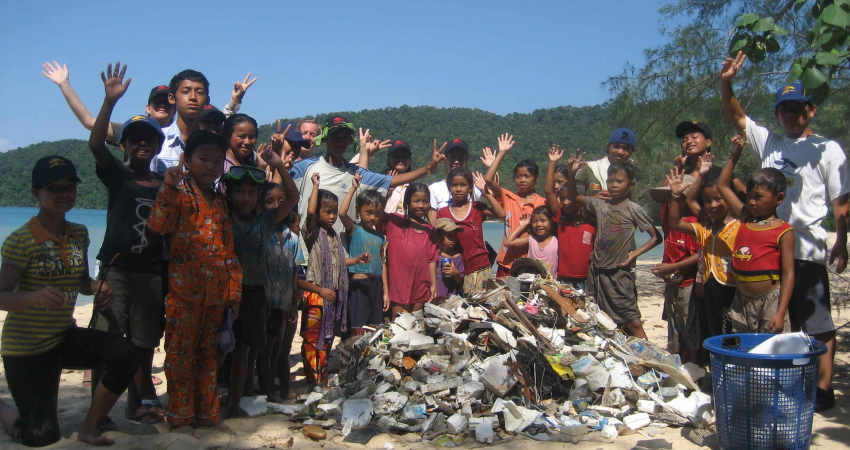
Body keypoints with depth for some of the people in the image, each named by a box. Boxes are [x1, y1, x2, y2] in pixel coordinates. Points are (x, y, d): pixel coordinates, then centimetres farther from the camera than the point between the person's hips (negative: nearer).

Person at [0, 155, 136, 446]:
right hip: (26, 347, -5)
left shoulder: (80, 234, 2)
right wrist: (35, 296, -39)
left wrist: (97, 288, -10)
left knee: (125, 354, -22)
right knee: (42, 437, -1)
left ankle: (88, 430, 0)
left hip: (64, 337, 5)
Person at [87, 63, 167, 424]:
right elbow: (95, 143, -15)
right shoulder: (117, 175, 2)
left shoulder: (166, 185, 11)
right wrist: (111, 100, -23)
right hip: (116, 269, -3)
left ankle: (138, 404, 24)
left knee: (144, 345, 11)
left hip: (152, 274, 3)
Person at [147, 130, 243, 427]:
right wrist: (168, 188, -30)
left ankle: (207, 412, 21)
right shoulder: (179, 194, -2)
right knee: (180, 353, 2)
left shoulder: (220, 202, 14)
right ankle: (180, 414, 14)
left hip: (216, 294, 5)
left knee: (209, 353, 11)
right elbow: (157, 225, -21)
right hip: (184, 292, -5)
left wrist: (234, 293, 12)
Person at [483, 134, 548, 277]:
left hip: (530, 263, -2)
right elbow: (488, 179, -5)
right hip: (507, 262, 2)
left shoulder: (542, 203, 0)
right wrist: (502, 153, -2)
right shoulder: (508, 198, 6)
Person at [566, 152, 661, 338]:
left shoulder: (633, 209, -7)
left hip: (619, 273, -5)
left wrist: (635, 254, -11)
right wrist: (572, 173, -1)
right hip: (597, 272, 5)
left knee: (633, 323, -5)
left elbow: (656, 237, -4)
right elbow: (573, 197, 13)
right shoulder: (599, 205, 4)